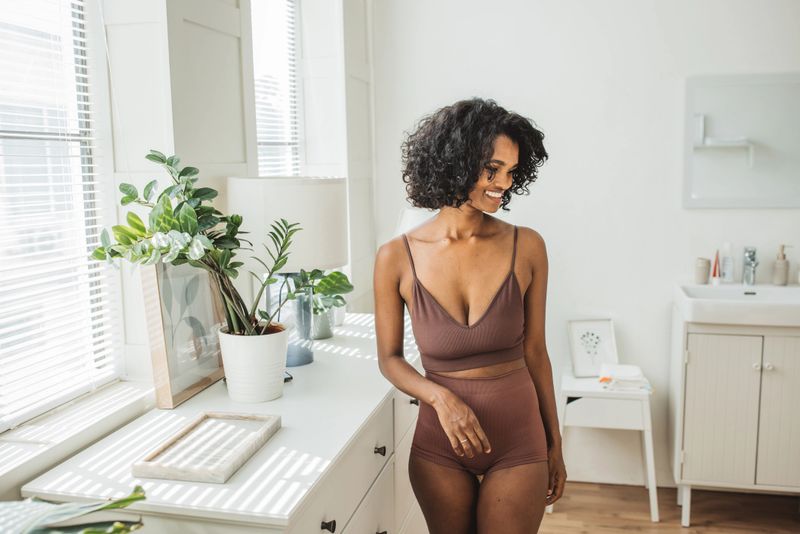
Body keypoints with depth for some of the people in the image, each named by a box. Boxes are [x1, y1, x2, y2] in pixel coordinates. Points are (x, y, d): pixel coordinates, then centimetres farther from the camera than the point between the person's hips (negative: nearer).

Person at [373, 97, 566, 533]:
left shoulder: (527, 247, -10)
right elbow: (389, 358, 0)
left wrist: (554, 446, 6)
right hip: (439, 444, 1)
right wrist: (441, 397, -18)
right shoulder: (397, 258, -11)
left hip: (519, 440, 0)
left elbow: (534, 351, 0)